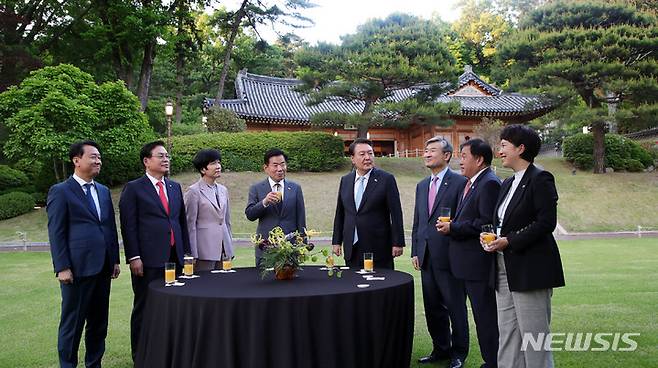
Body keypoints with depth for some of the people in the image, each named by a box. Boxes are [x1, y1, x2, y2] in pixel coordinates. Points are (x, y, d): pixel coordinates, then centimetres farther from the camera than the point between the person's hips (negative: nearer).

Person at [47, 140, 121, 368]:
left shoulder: (103, 191, 14)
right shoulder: (60, 191, -5)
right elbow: (56, 233, -8)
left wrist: (115, 260, 12)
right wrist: (62, 268, -13)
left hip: (103, 268, 6)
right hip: (77, 268, -6)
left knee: (99, 322, 13)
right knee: (72, 323, 4)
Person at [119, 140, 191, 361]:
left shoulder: (175, 187, 15)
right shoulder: (133, 189, -1)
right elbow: (128, 225, -6)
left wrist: (186, 252, 13)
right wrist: (133, 257, -12)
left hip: (175, 257, 5)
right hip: (149, 260, -5)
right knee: (144, 308, 4)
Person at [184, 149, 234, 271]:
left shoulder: (223, 190, 13)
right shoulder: (194, 191, -5)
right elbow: (190, 225, -6)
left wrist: (230, 249, 14)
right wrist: (193, 255, -9)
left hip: (224, 251, 6)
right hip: (205, 251, -5)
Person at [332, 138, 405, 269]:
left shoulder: (386, 179, -4)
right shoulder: (345, 180, 9)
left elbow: (396, 214, -6)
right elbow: (340, 213, 13)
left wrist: (397, 243, -9)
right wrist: (337, 241, 10)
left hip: (378, 249, -4)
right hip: (352, 249, 4)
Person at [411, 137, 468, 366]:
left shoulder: (460, 183, -7)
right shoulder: (422, 186, 15)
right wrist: (415, 251, 13)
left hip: (448, 255, -7)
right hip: (426, 257, 7)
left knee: (455, 308, 3)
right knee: (432, 308, 15)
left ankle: (458, 353, 17)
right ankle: (440, 349, 28)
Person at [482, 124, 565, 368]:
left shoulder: (540, 179, -9)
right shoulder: (509, 183, 16)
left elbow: (546, 222, -16)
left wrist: (509, 241, -18)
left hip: (530, 269, -8)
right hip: (506, 269, 9)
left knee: (533, 335, -1)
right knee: (507, 335, 12)